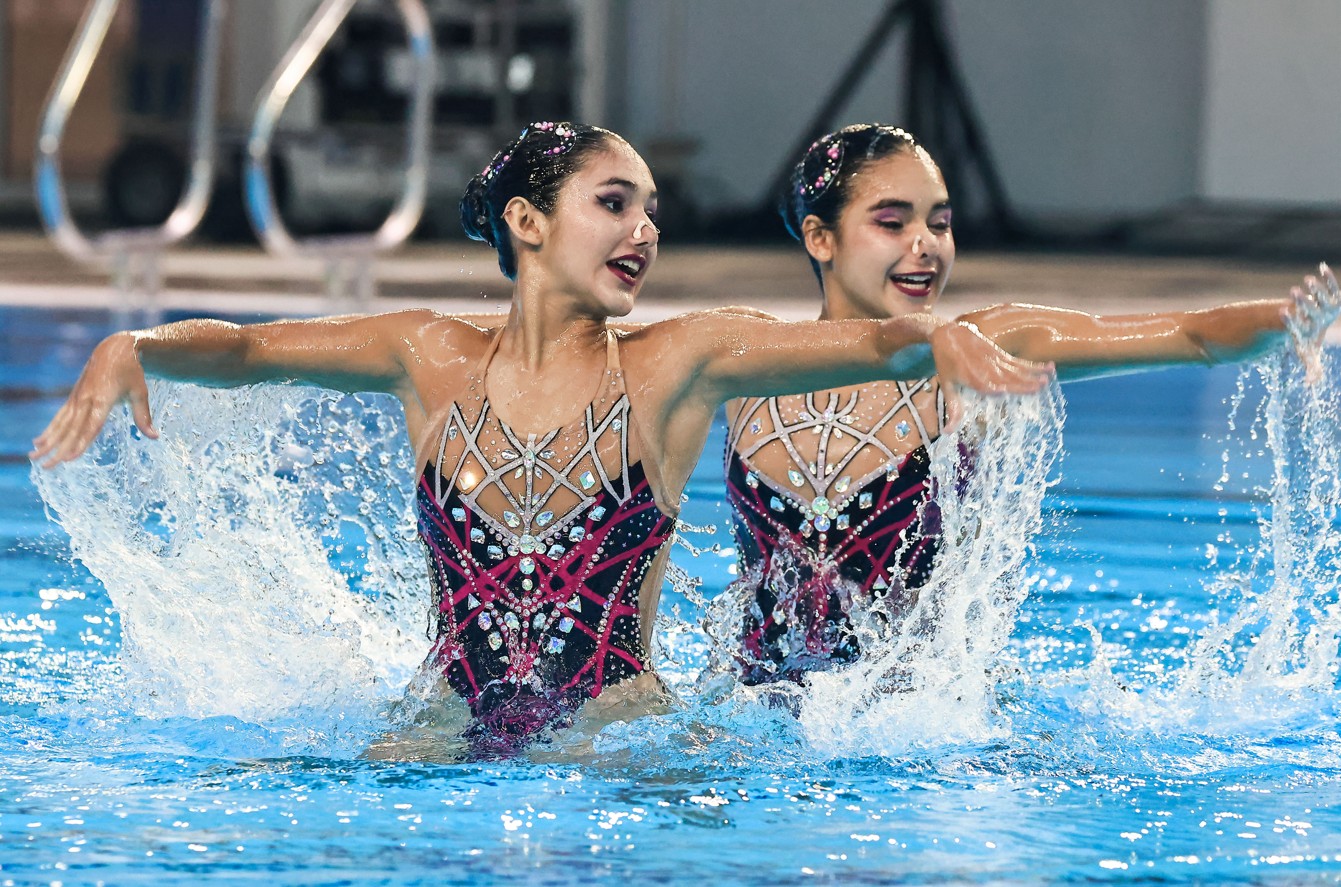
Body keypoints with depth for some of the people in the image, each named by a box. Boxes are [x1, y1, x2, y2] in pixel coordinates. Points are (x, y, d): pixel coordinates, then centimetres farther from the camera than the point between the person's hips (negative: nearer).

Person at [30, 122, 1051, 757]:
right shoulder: (435, 358, 8)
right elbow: (241, 348, 13)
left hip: (618, 723, -1)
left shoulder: (678, 364, 3)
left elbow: (875, 341, -5)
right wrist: (127, 351, -7)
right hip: (451, 729, 1)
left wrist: (941, 337, -28)